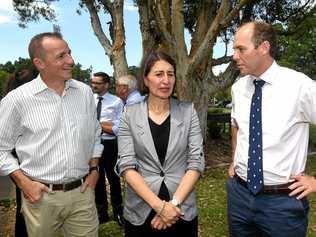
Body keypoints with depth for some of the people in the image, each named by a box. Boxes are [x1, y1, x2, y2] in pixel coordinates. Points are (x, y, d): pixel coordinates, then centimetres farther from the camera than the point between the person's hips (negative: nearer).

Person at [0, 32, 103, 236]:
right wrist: (23, 181, -6)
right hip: (41, 196, -2)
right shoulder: (18, 99, -9)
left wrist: (94, 168, 6)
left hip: (82, 192, 3)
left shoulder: (85, 92, 2)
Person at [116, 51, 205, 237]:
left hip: (182, 211, 1)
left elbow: (196, 162, -5)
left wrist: (174, 203, -14)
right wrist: (158, 205, -16)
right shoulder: (130, 114, -5)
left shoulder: (188, 111, -3)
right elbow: (126, 165, -9)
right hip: (140, 211, 0)